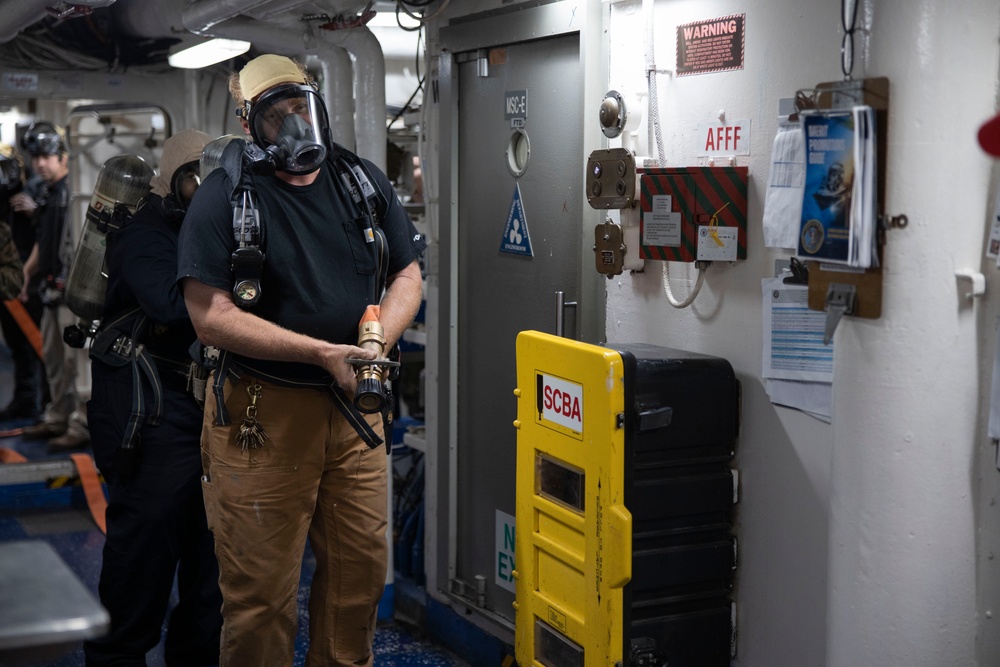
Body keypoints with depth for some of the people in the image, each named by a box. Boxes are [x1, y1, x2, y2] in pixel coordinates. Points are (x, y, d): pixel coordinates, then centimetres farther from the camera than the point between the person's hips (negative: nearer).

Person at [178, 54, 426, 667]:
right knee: (261, 588, 3)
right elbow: (211, 316, -14)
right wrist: (322, 353, -20)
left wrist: (375, 345, -9)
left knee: (362, 568, 15)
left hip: (355, 406, 5)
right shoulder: (224, 199, -7)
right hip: (262, 414, -4)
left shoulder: (365, 183, 8)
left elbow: (407, 276, 12)